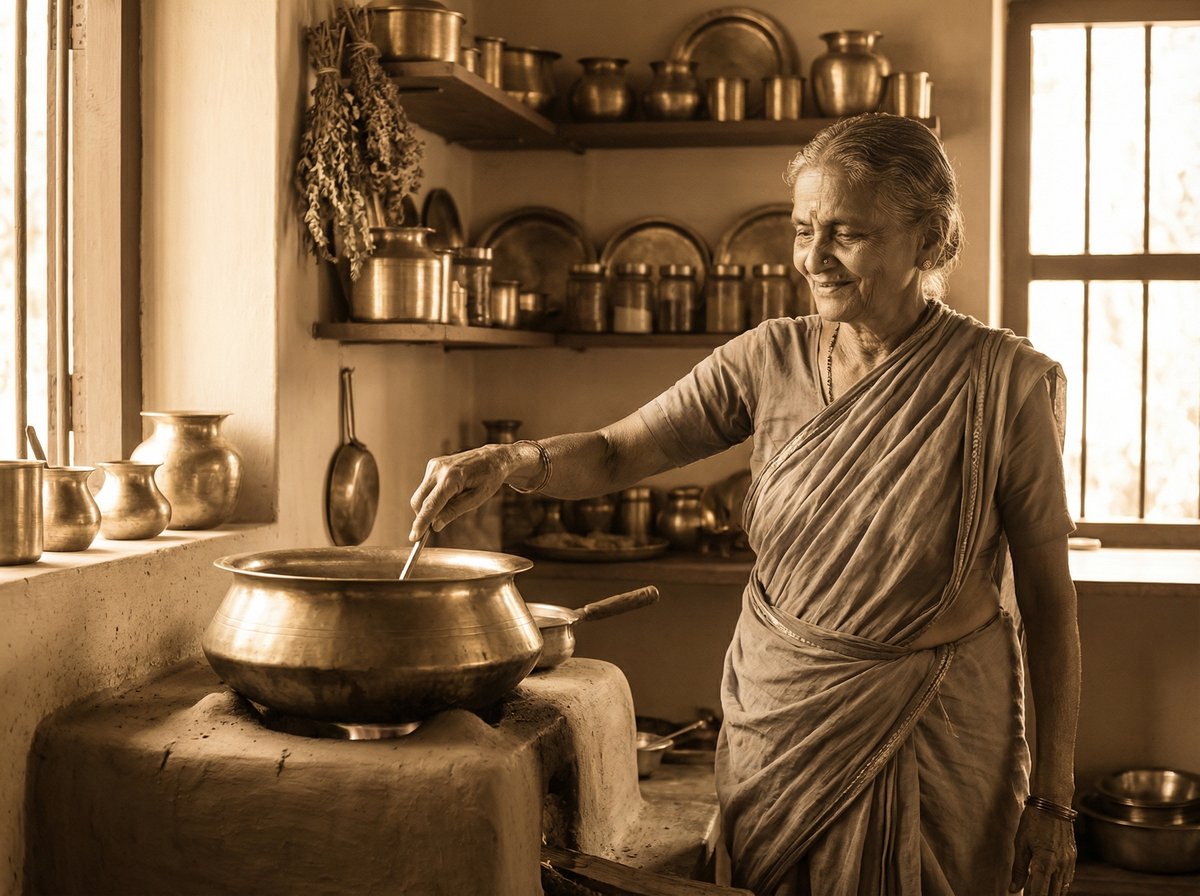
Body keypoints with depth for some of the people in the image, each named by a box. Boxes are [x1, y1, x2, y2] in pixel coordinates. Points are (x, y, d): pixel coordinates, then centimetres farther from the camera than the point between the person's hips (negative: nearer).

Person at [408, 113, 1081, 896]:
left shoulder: (1002, 383, -12)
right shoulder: (771, 361, -3)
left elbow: (1049, 603, -8)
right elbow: (618, 454, 0)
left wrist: (1052, 800, -7)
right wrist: (511, 463, -22)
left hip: (938, 741, -3)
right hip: (777, 724, 3)